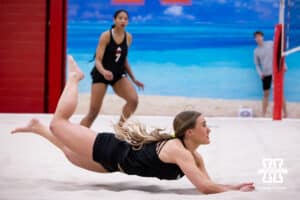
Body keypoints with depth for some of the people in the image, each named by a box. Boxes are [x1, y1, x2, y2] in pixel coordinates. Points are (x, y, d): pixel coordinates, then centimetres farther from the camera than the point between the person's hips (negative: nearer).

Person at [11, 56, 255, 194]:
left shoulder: (194, 156, -11)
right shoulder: (178, 151, -36)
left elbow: (208, 182, -4)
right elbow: (205, 187, -43)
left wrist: (234, 185, -18)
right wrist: (235, 191, -35)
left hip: (114, 159, 7)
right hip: (110, 150, -7)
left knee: (72, 154, 29)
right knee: (59, 122, 5)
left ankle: (38, 128, 48)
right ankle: (75, 77, 25)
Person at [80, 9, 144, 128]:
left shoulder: (128, 37, 0)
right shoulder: (106, 36, -15)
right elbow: (98, 60, -18)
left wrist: (134, 79, 14)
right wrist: (104, 72, -40)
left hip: (118, 75, 4)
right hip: (101, 75, -4)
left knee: (133, 100, -17)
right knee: (94, 111, -5)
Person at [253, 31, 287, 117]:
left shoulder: (270, 44, -2)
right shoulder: (256, 51, 6)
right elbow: (257, 64, 12)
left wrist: (284, 65, -5)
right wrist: (260, 73, -4)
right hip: (266, 74, 2)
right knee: (266, 94, 4)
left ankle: (285, 113, 0)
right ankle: (263, 114, 8)